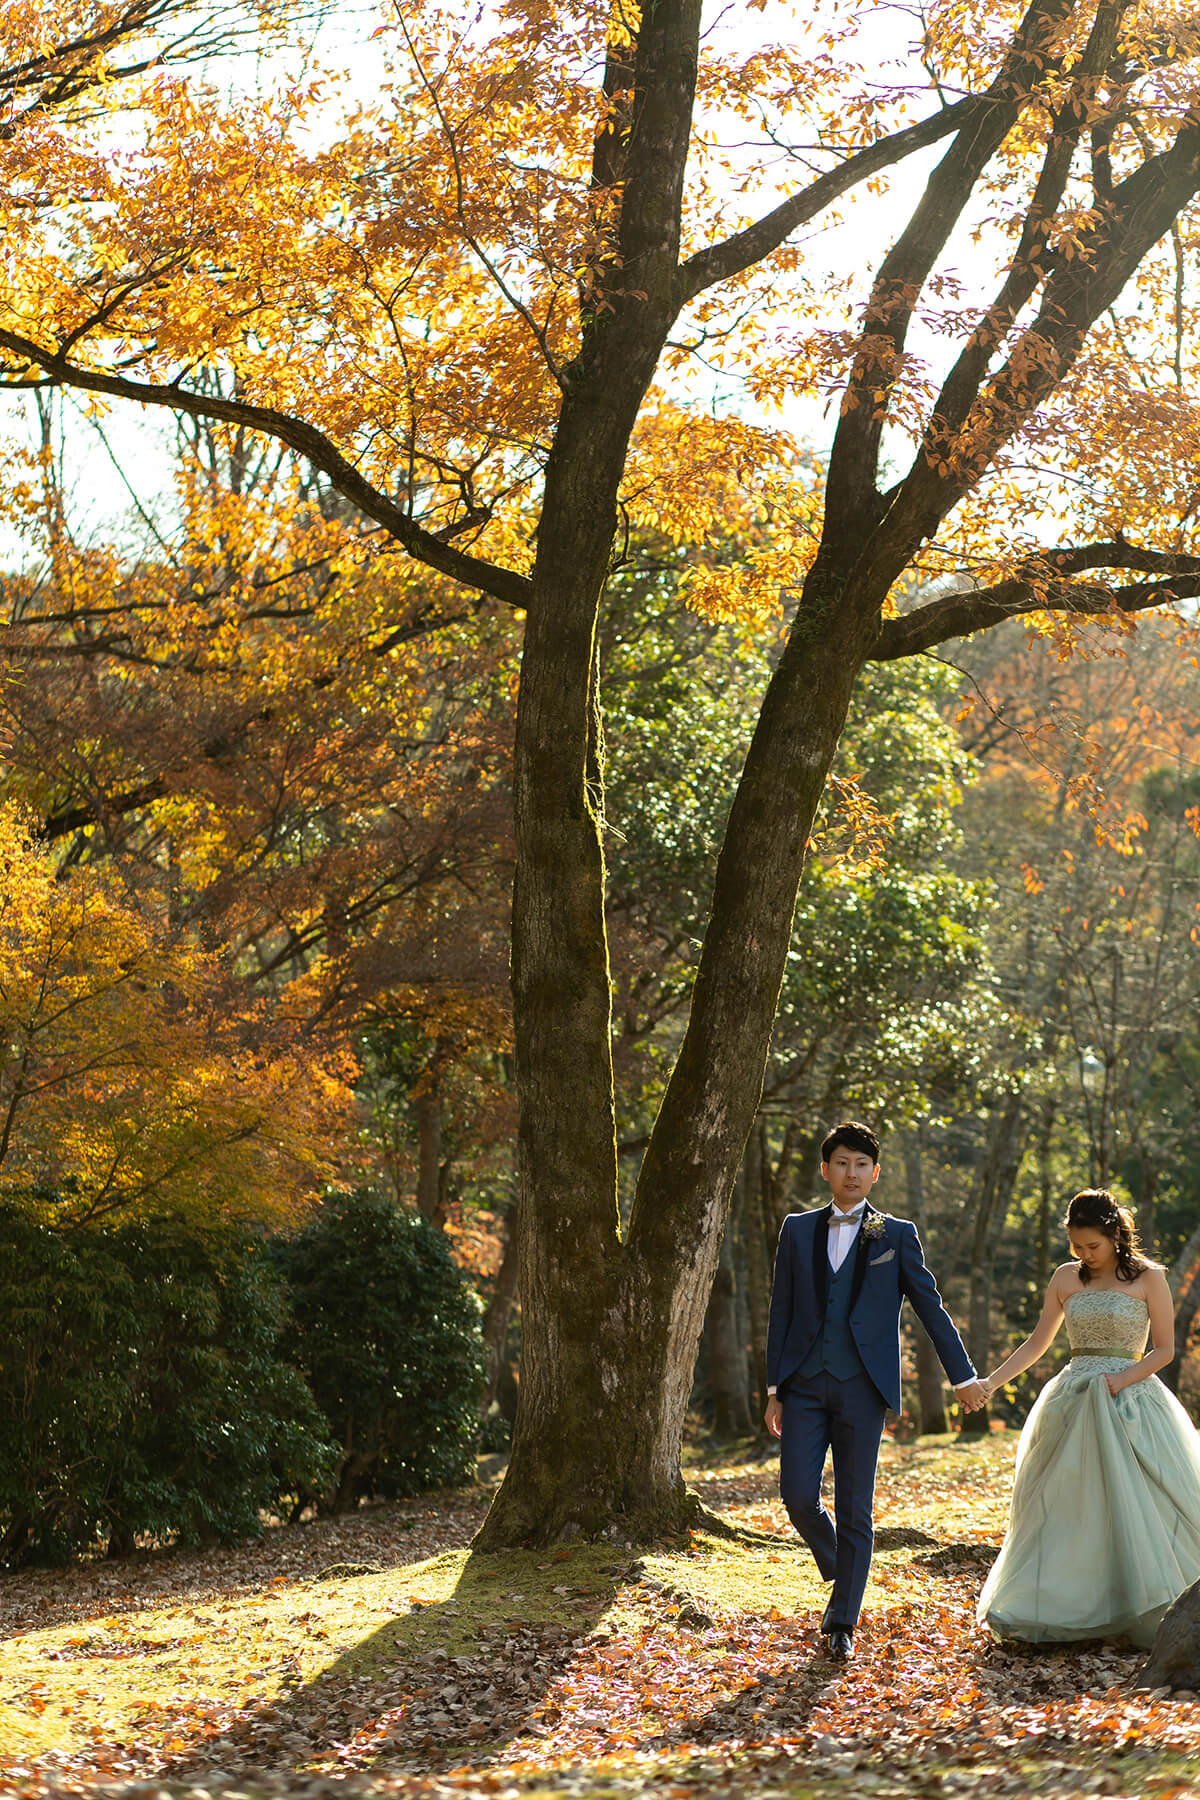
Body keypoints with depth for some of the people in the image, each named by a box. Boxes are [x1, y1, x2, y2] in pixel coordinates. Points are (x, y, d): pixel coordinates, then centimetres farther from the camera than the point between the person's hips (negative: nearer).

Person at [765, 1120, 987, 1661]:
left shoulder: (897, 1237, 6)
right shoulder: (798, 1230, 11)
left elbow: (930, 1307, 8)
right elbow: (781, 1312, 12)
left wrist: (963, 1375, 3)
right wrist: (774, 1390, 8)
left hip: (861, 1388, -2)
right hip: (804, 1386, 2)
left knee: (855, 1510, -1)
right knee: (798, 1496, -7)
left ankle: (842, 1623, 8)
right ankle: (838, 1570, 24)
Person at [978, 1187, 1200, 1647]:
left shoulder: (1148, 1277, -1)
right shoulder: (1066, 1278, 9)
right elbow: (1038, 1343, 13)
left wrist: (1122, 1379, -16)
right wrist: (990, 1383, 3)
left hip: (1130, 1401, -4)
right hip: (1074, 1403, 4)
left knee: (1137, 1506, -9)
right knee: (1064, 1507, 1)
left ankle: (1155, 1617, 1)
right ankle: (1054, 1609, 7)